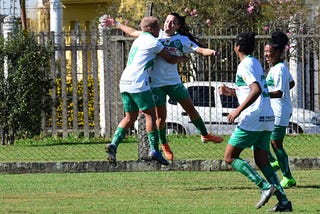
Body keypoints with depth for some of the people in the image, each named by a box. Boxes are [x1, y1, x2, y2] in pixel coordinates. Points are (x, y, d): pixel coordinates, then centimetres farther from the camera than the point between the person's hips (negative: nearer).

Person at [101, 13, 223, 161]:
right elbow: (134, 33, 16)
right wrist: (117, 24, 21)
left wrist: (211, 52, -32)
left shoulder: (182, 40, 1)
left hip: (174, 81, 1)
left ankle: (205, 135, 26)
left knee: (190, 108, 7)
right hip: (156, 83, -1)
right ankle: (164, 145, 20)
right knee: (161, 117, 1)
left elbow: (199, 50, -10)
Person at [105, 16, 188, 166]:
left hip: (125, 81, 8)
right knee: (150, 114, -3)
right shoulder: (153, 42, -1)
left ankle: (113, 144, -5)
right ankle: (154, 150, -8)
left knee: (130, 117, 10)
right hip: (138, 83, -8)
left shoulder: (138, 40, 23)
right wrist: (181, 59, 26)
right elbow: (170, 59, 7)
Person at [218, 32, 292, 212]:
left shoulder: (245, 65, -10)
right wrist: (231, 92, 23)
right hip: (267, 119, 9)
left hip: (252, 119, -9)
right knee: (262, 161, 9)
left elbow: (256, 90, -24)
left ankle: (265, 187, -15)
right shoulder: (256, 63, 19)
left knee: (230, 157, -1)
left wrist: (238, 110, -23)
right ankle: (284, 201, -4)